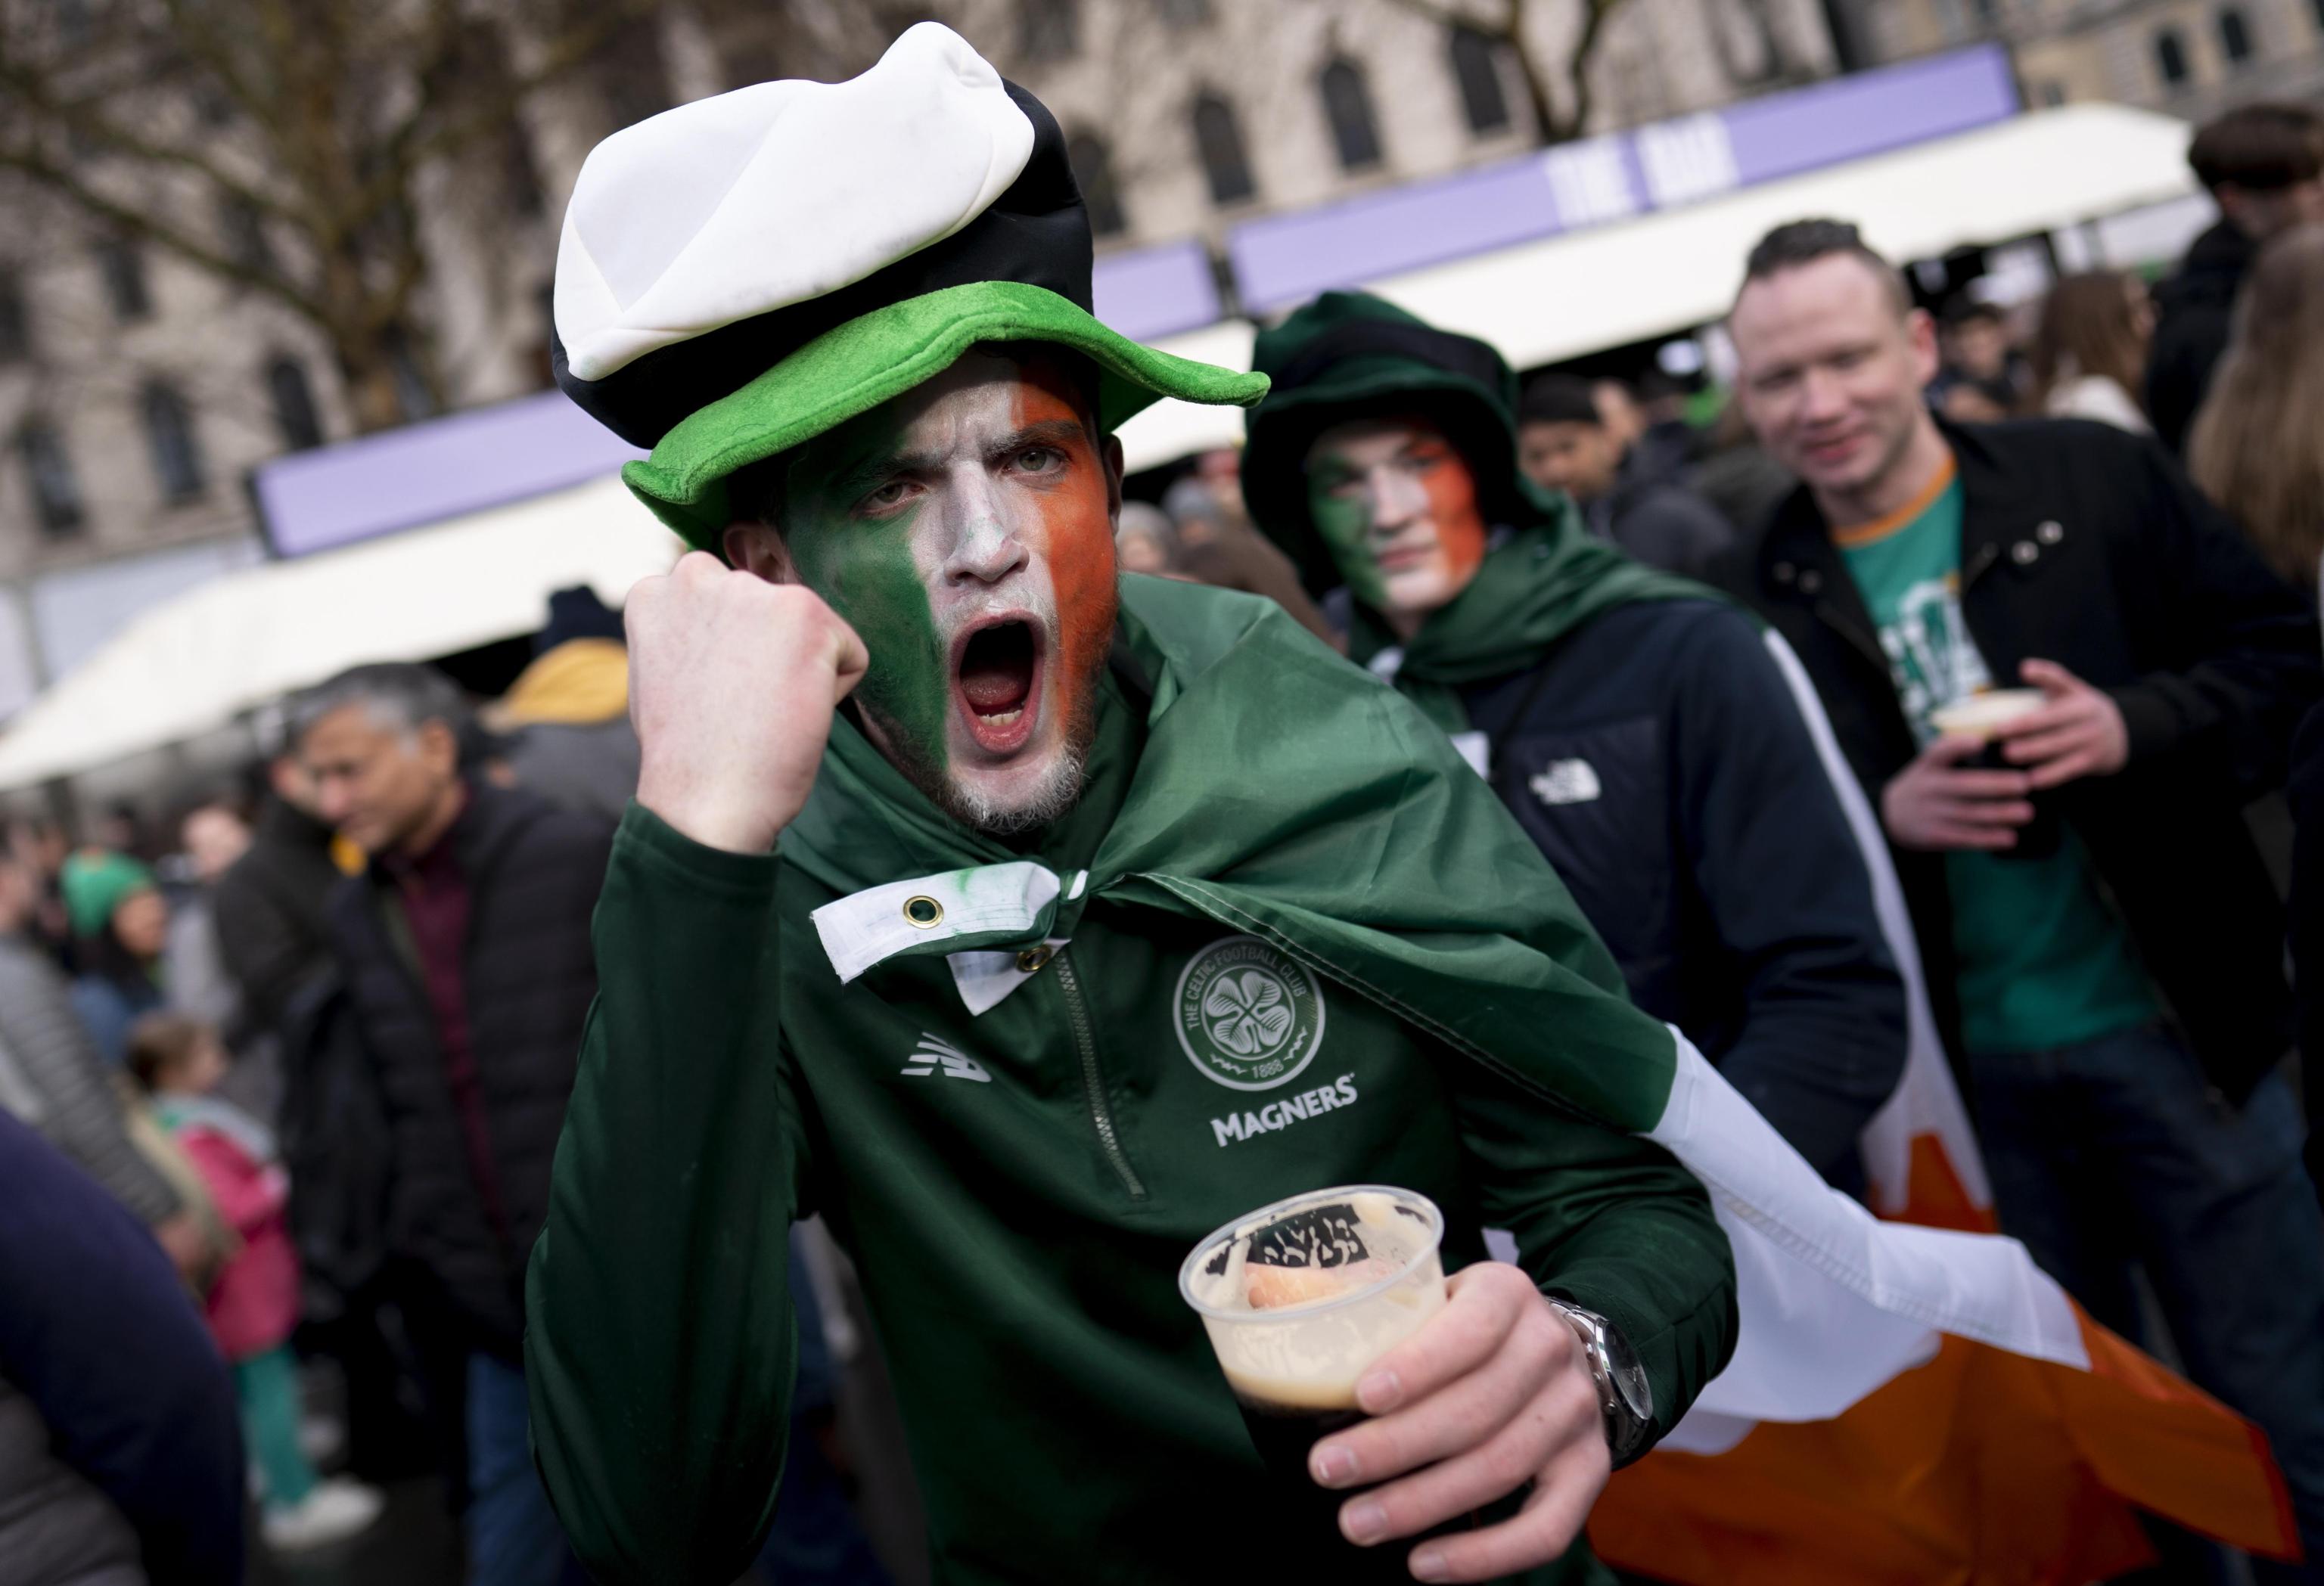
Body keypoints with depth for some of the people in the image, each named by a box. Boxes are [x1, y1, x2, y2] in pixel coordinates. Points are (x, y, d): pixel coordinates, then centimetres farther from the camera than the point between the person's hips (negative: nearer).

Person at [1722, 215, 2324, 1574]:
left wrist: (2134, 726, -19)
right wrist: (1886, 811, -16)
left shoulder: (2093, 479, -5)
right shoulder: (1762, 595, 0)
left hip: (2174, 1030, -1)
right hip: (1964, 1076, 2)